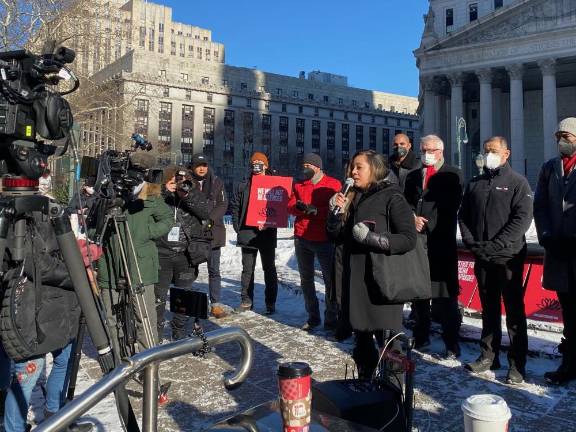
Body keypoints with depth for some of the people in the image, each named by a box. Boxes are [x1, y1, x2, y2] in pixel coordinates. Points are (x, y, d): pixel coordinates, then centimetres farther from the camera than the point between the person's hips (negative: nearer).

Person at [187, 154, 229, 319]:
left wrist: (209, 219, -13)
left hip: (213, 231, 1)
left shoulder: (216, 182, 6)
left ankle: (215, 304, 12)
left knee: (214, 270, 5)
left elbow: (222, 204, 1)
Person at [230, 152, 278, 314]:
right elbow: (234, 207, 9)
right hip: (247, 234, 2)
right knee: (247, 269, 8)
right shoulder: (242, 186, 9)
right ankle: (246, 300, 18)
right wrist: (238, 227, -2)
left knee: (269, 269, 7)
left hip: (267, 234, -2)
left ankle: (270, 302, 15)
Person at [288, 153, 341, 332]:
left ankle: (331, 319, 9)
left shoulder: (333, 184, -2)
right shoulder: (299, 185, 13)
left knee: (330, 280, -2)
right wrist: (299, 207, -15)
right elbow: (290, 206, 6)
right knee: (306, 279, 11)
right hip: (301, 238, 5)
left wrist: (315, 210, -21)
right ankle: (312, 317, 22)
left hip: (324, 239, -5)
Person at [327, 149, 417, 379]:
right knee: (361, 339, 18)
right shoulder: (352, 198, 12)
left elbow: (409, 239, -15)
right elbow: (334, 235, 12)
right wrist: (336, 212, -4)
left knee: (388, 343, -2)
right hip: (355, 281, 7)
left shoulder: (392, 197, -7)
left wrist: (372, 238, -22)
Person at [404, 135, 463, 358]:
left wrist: (427, 224, -10)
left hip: (442, 242, -4)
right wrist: (413, 218, -10)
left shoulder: (453, 175, 4)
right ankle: (421, 336, 23)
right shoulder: (413, 176, 19)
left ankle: (451, 343, 4)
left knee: (445, 294, -4)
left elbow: (450, 206, -6)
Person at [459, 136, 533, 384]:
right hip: (482, 259, 5)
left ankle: (517, 365, 7)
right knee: (489, 309, 12)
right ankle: (489, 356, 22)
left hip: (508, 257, -4)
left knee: (514, 311, 0)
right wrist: (471, 243, -2)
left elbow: (522, 218, -10)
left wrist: (496, 245, -16)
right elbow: (463, 215, 13)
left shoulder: (517, 182, 0)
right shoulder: (475, 184, 14)